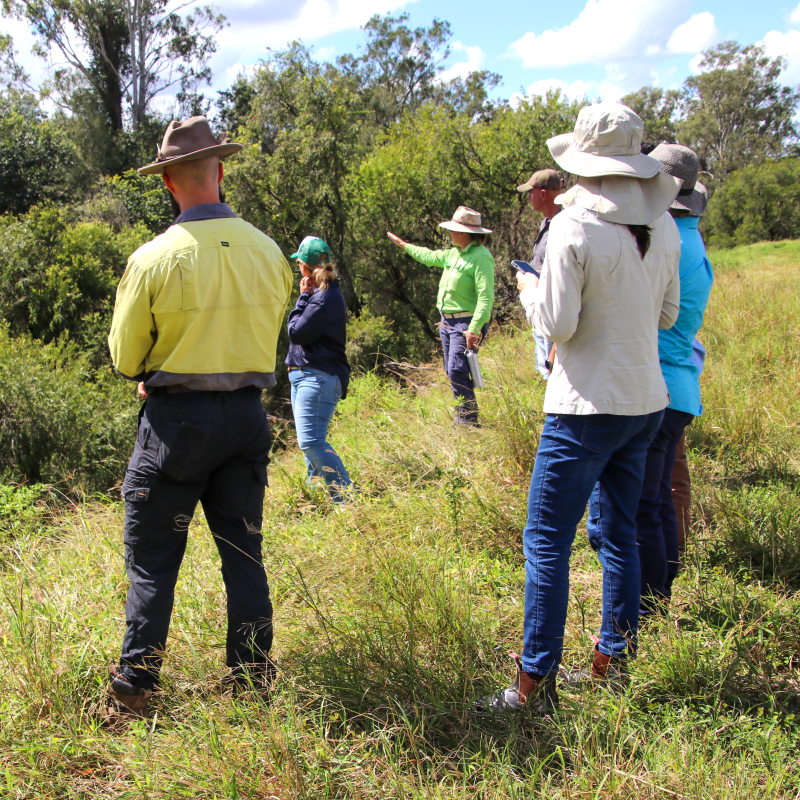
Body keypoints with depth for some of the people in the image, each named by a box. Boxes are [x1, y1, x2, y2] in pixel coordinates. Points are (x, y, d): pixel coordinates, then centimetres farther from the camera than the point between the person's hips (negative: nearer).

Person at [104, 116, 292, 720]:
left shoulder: (153, 259, -13)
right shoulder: (268, 252, -1)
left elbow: (125, 358, -2)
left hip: (177, 419, -4)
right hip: (248, 414, 4)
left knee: (153, 560, 5)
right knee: (243, 553, 13)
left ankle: (134, 693, 10)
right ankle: (253, 682, 20)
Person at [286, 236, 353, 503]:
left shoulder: (326, 298, -17)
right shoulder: (321, 293, 16)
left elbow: (297, 332, -16)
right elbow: (296, 328, 15)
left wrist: (303, 297, -8)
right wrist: (305, 297, 6)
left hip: (319, 378, -11)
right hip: (305, 375, 11)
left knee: (311, 441, -18)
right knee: (310, 441, 18)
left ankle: (347, 498, -17)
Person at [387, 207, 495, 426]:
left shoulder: (481, 257, -15)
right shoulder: (454, 253, 13)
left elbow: (486, 297, -22)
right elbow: (430, 256, 34)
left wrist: (474, 329, -28)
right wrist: (404, 245, 43)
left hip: (466, 323, -9)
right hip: (447, 322, 9)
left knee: (457, 371, -16)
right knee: (452, 371, 11)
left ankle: (469, 420, -10)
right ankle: (461, 417, 18)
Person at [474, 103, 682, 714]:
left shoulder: (575, 228, -15)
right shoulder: (664, 227, 5)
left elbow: (556, 324, -14)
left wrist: (530, 292, 5)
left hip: (587, 406, -7)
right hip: (647, 401, 7)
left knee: (547, 543, -1)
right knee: (617, 534, 17)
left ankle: (536, 684, 2)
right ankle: (614, 664, 27)